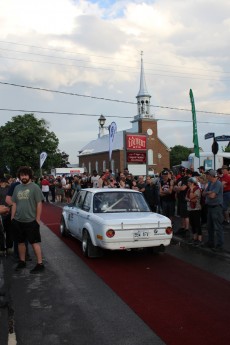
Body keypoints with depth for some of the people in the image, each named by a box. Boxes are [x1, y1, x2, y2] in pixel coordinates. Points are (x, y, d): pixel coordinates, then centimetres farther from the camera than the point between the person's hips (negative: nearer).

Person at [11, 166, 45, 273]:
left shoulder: (35, 187, -7)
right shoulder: (17, 188, 9)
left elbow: (39, 204, -9)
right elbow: (14, 204, 14)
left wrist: (37, 219, -11)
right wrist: (12, 217, 9)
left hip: (31, 221, -5)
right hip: (17, 221, 6)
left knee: (35, 243, -1)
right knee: (20, 242, 15)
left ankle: (40, 264, 6)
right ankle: (22, 262, 31)